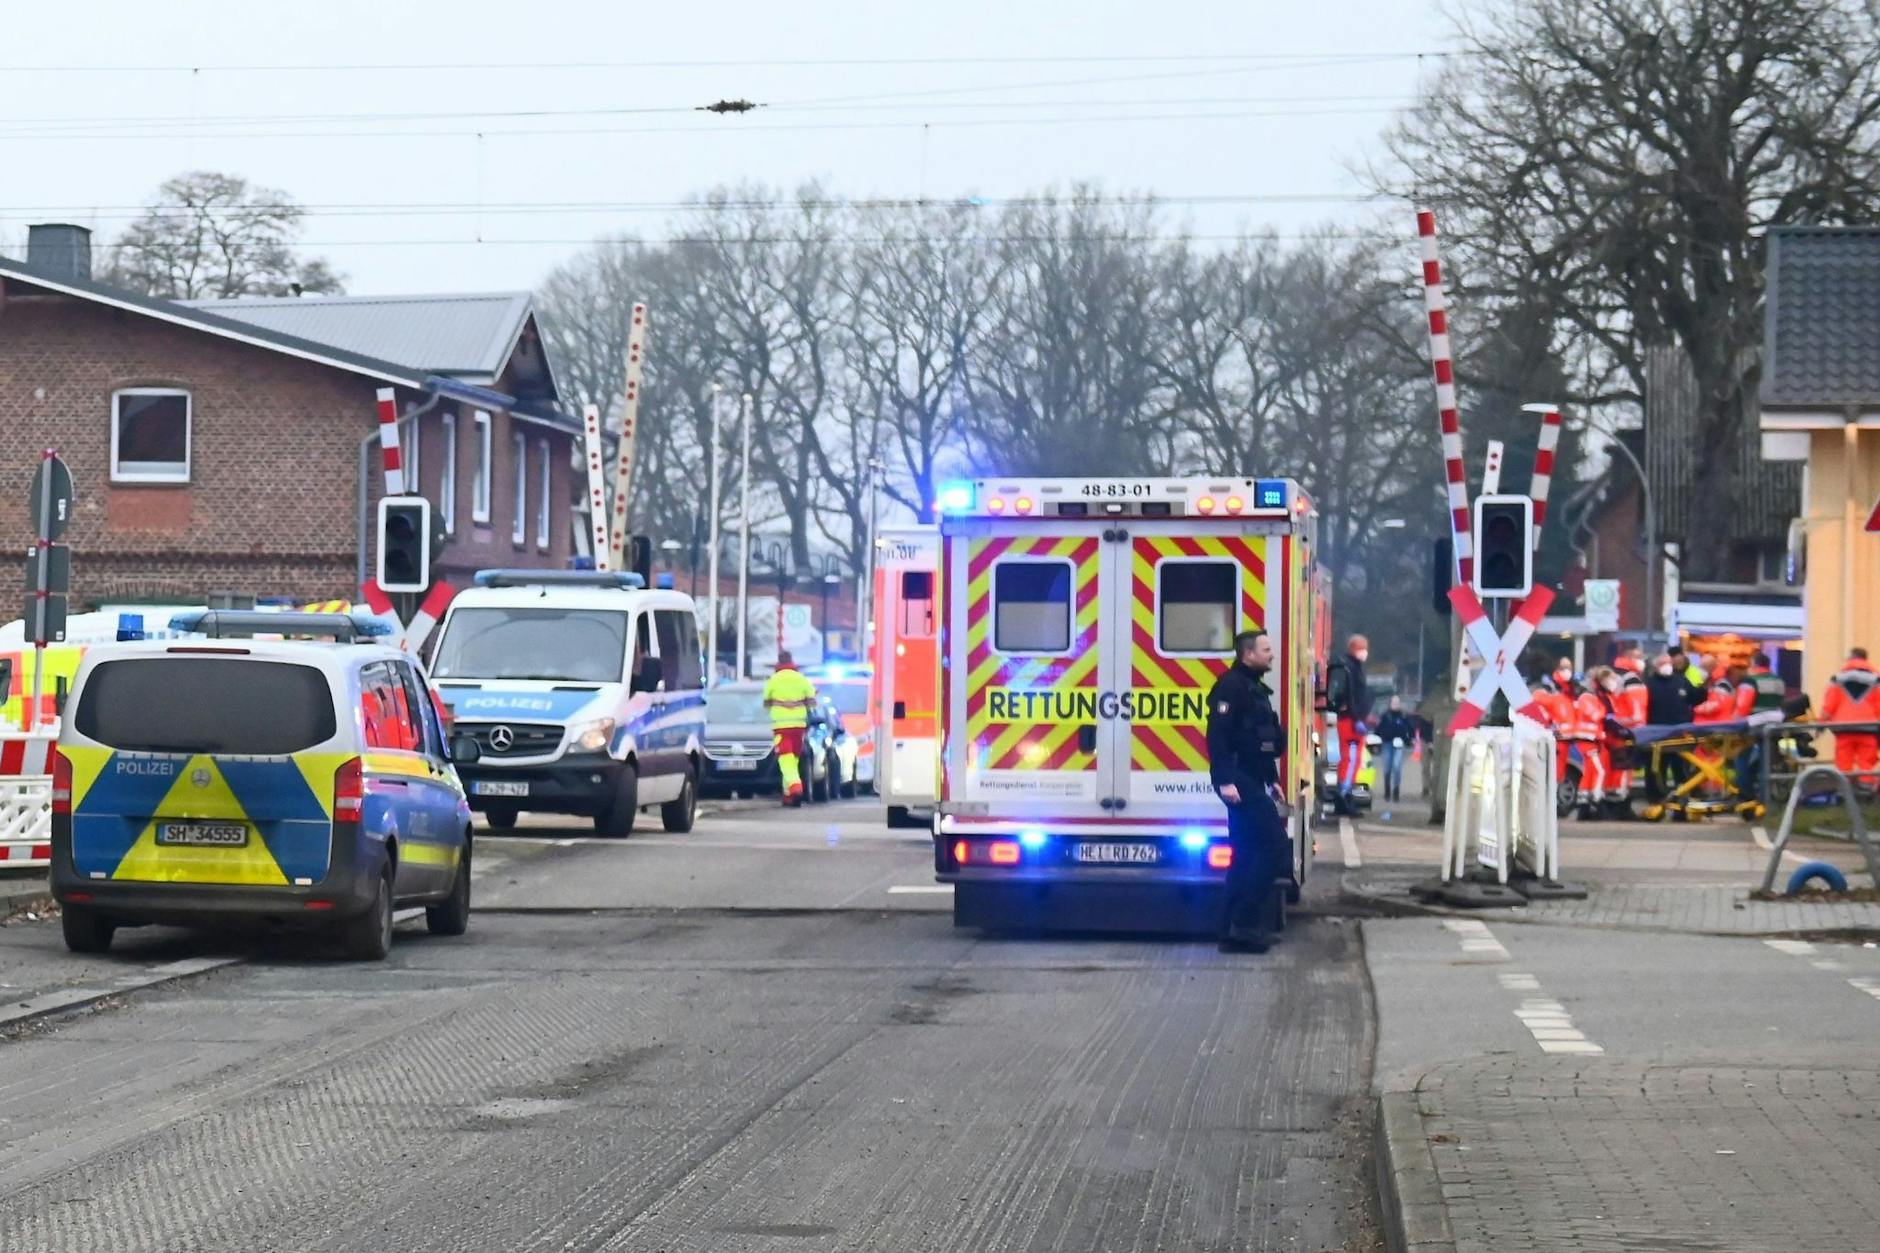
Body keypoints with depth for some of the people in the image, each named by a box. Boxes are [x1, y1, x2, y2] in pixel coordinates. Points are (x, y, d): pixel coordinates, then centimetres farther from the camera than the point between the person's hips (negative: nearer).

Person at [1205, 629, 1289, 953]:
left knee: (1245, 855, 9)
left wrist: (1272, 780, 24)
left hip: (1251, 782, 11)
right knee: (1273, 842, -15)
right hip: (1239, 781, -11)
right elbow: (1218, 735, -21)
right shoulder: (1231, 686, -12)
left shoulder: (1256, 689, 20)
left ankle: (1233, 931, 11)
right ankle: (1245, 922, -14)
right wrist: (1225, 780, -27)